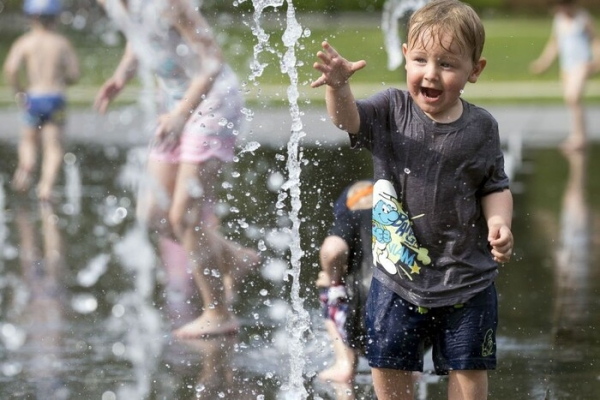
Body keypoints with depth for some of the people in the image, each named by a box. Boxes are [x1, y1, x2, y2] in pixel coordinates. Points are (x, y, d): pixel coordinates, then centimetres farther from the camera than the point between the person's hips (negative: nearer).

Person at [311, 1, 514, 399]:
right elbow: (349, 118, -22)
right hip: (397, 277, 0)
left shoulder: (481, 127, -4)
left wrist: (499, 222, -16)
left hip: (467, 280, 0)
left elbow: (495, 187, 4)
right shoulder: (392, 110, -6)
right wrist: (338, 85, -44)